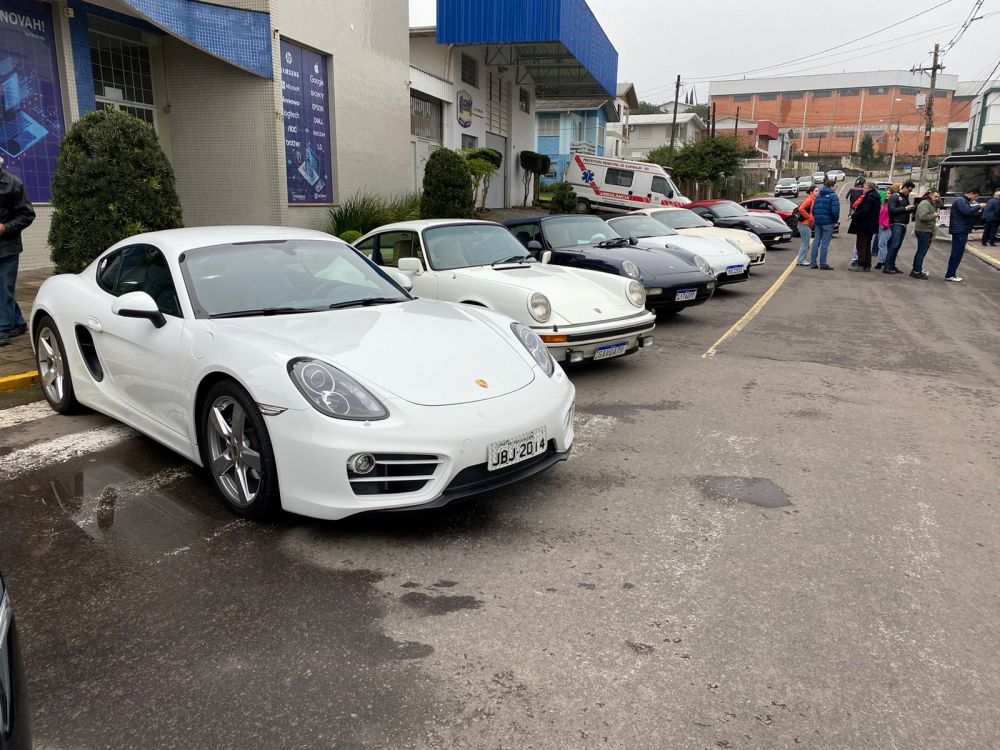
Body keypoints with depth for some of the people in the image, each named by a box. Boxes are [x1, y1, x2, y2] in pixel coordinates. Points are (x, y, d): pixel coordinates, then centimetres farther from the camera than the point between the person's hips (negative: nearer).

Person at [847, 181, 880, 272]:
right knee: (867, 246, 14)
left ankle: (861, 265, -2)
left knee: (861, 245, -3)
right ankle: (867, 265, 16)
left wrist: (853, 216, -14)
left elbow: (864, 211, -25)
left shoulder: (869, 198, -17)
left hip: (864, 226, -10)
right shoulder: (875, 198, 14)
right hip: (871, 226, 10)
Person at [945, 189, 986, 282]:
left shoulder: (964, 201, 20)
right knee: (957, 253, -9)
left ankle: (951, 273, 16)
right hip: (960, 230, -10)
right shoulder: (961, 200, -12)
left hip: (961, 230, 10)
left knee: (956, 253, 12)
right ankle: (949, 275, -7)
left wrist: (978, 208, 11)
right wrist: (978, 206, -15)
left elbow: (967, 213, 23)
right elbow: (967, 212, -26)